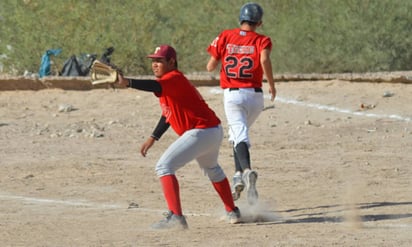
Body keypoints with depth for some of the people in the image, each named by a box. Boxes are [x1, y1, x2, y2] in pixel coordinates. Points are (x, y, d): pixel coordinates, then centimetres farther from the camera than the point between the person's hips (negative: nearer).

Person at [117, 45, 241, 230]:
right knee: (212, 170, 35)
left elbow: (156, 86, -38)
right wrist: (153, 138, 19)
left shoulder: (174, 78, -16)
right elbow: (168, 114, 25)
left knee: (164, 167, -15)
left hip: (200, 132, -11)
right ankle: (232, 212, 49)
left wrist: (127, 82, -52)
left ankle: (176, 216, -25)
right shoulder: (170, 82, 17)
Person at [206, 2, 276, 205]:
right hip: (255, 95, 1)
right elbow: (265, 60, -18)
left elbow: (210, 67, 8)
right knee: (240, 134, 23)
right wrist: (272, 86, -8)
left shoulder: (225, 37, 7)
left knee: (240, 136, -14)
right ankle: (239, 176, 12)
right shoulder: (261, 40, 3)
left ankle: (246, 171, -41)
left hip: (232, 94, -1)